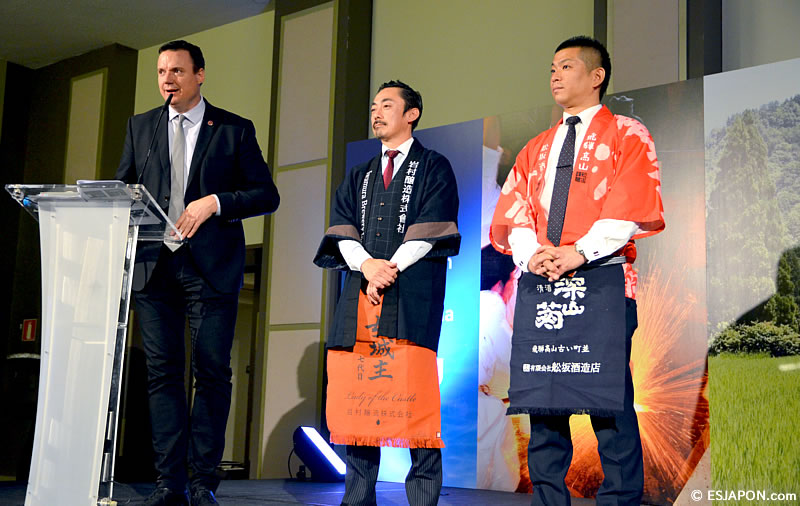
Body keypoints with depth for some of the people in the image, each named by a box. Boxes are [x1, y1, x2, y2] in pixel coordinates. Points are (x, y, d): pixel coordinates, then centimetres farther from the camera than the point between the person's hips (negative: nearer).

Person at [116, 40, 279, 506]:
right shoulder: (140, 127, 16)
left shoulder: (235, 129, 6)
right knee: (163, 372, 2)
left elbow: (267, 194, 3)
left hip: (210, 267, -3)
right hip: (153, 264, 3)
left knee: (213, 372, -3)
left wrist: (215, 202, -12)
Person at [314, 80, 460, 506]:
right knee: (356, 398, 1)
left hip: (411, 295, -5)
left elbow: (430, 230, -2)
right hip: (359, 295, 5)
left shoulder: (434, 168, 10)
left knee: (412, 400, -11)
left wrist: (390, 269, -12)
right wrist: (367, 265, -9)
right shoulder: (359, 177, 25)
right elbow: (341, 228, 11)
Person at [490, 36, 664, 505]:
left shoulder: (627, 135, 9)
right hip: (539, 282, 5)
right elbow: (513, 213, 15)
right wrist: (531, 253, -6)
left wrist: (580, 253, -14)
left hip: (601, 279, -5)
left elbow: (633, 208, -4)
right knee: (543, 403, 3)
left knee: (609, 404, -10)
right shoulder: (536, 149, 24)